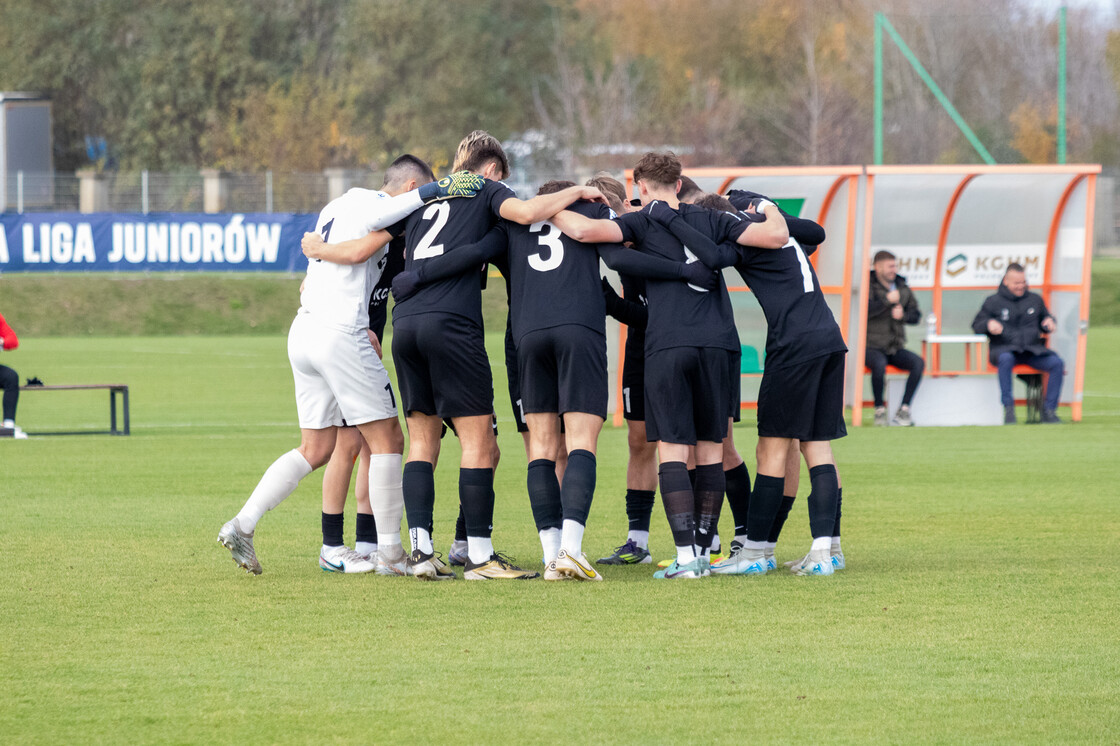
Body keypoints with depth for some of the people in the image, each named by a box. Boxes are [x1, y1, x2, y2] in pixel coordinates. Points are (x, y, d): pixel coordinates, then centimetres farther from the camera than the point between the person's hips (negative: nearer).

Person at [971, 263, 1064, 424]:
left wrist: (1049, 322, 4)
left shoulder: (1035, 300, 19)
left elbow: (1045, 319, 29)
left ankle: (1049, 409, -18)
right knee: (1005, 359, -41)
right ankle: (1008, 409, -36)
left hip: (1033, 350, 3)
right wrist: (989, 324, -12)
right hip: (1004, 349, -3)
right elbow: (976, 326, 11)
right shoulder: (993, 302, 11)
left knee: (1057, 363, -24)